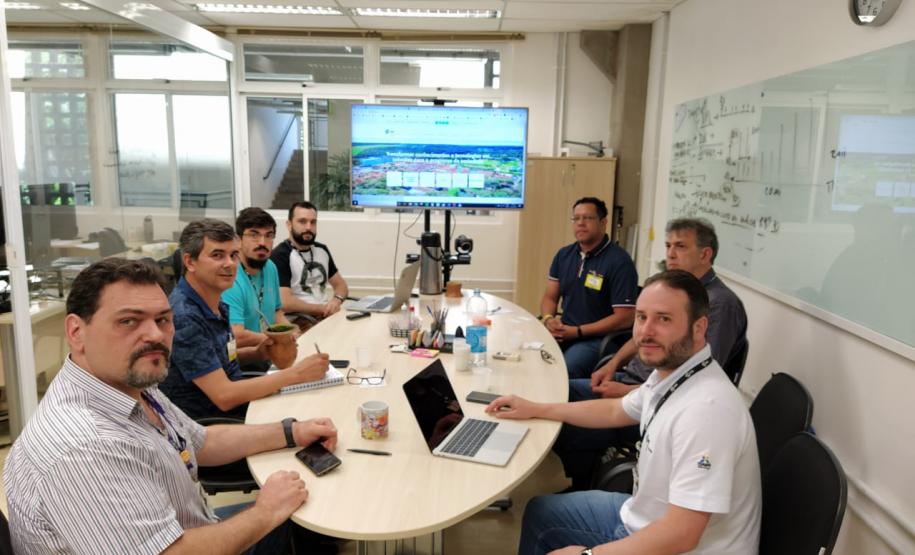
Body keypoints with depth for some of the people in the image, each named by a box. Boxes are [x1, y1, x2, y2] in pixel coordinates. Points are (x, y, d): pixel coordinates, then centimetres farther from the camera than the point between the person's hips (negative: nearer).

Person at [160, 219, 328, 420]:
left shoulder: (217, 305, 5)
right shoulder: (184, 317, -22)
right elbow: (224, 396, -24)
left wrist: (257, 353, 1)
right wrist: (295, 374, -22)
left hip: (235, 406, 8)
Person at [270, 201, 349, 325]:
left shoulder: (322, 250, 14)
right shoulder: (280, 256, -9)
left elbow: (340, 284, 18)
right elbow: (285, 303, -19)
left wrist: (336, 300, -5)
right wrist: (323, 308, -12)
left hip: (327, 315, 8)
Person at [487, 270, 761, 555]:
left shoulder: (706, 408, -33)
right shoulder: (669, 371, -4)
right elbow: (615, 411, 16)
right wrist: (536, 409, 17)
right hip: (647, 518, 8)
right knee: (540, 512, 18)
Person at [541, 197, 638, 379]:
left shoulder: (619, 261, -10)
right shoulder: (564, 255, 11)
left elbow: (624, 318, -14)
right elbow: (549, 297, 15)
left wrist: (577, 331, -16)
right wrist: (548, 320, -8)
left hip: (598, 338, -6)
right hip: (563, 332, 6)